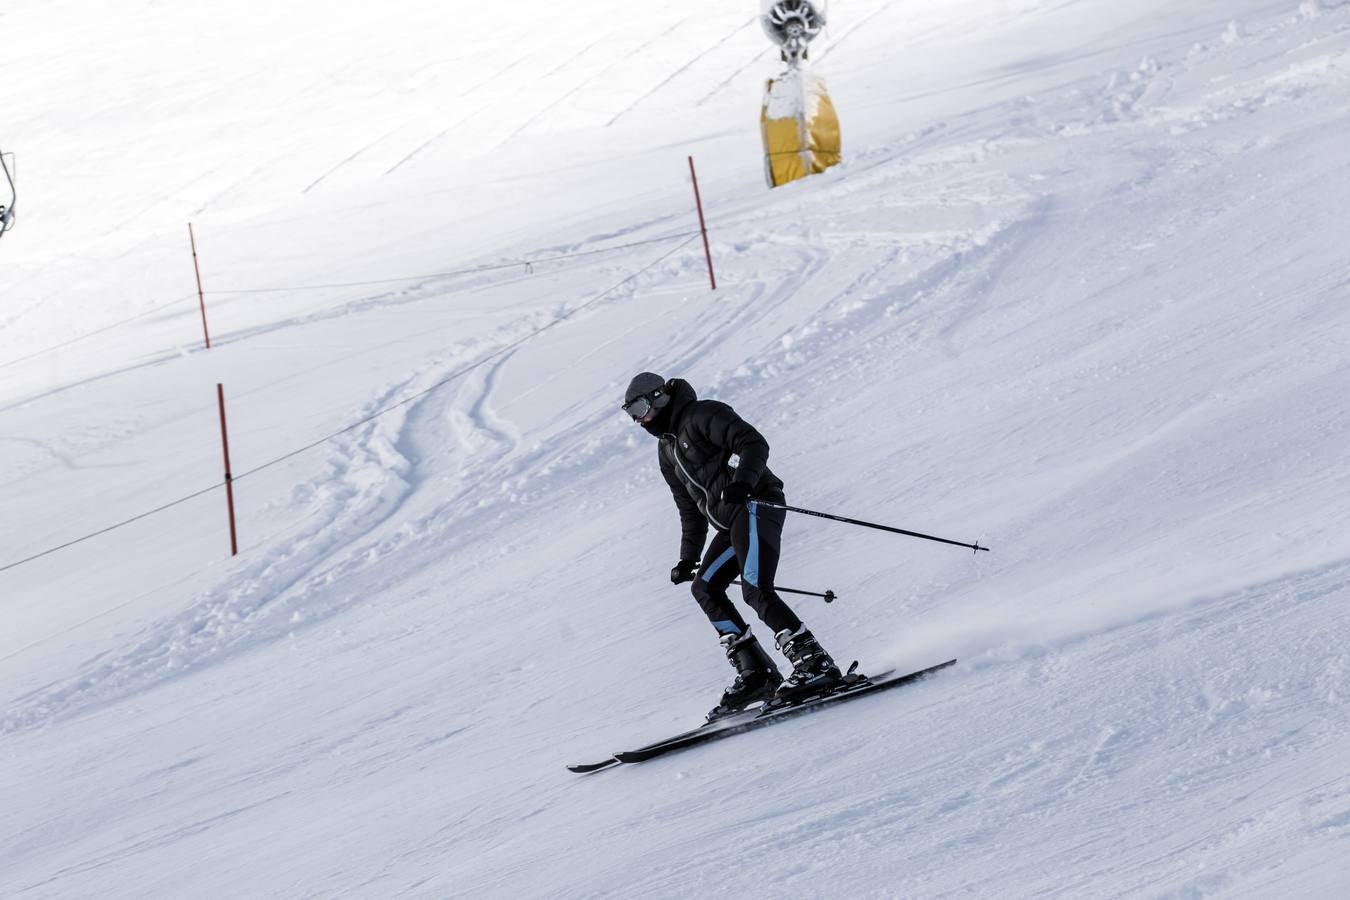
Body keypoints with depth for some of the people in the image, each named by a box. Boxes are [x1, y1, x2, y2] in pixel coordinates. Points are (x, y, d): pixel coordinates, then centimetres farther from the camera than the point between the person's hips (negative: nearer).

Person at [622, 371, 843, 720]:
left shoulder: (702, 415, -3)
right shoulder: (667, 449, 24)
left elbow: (753, 443, -17)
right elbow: (690, 510, 31)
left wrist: (742, 482, -33)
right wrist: (688, 559, 28)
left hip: (755, 505, -10)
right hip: (731, 522, 10)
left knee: (756, 590, -22)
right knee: (705, 588, 5)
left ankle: (815, 662, -24)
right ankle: (755, 673, -1)